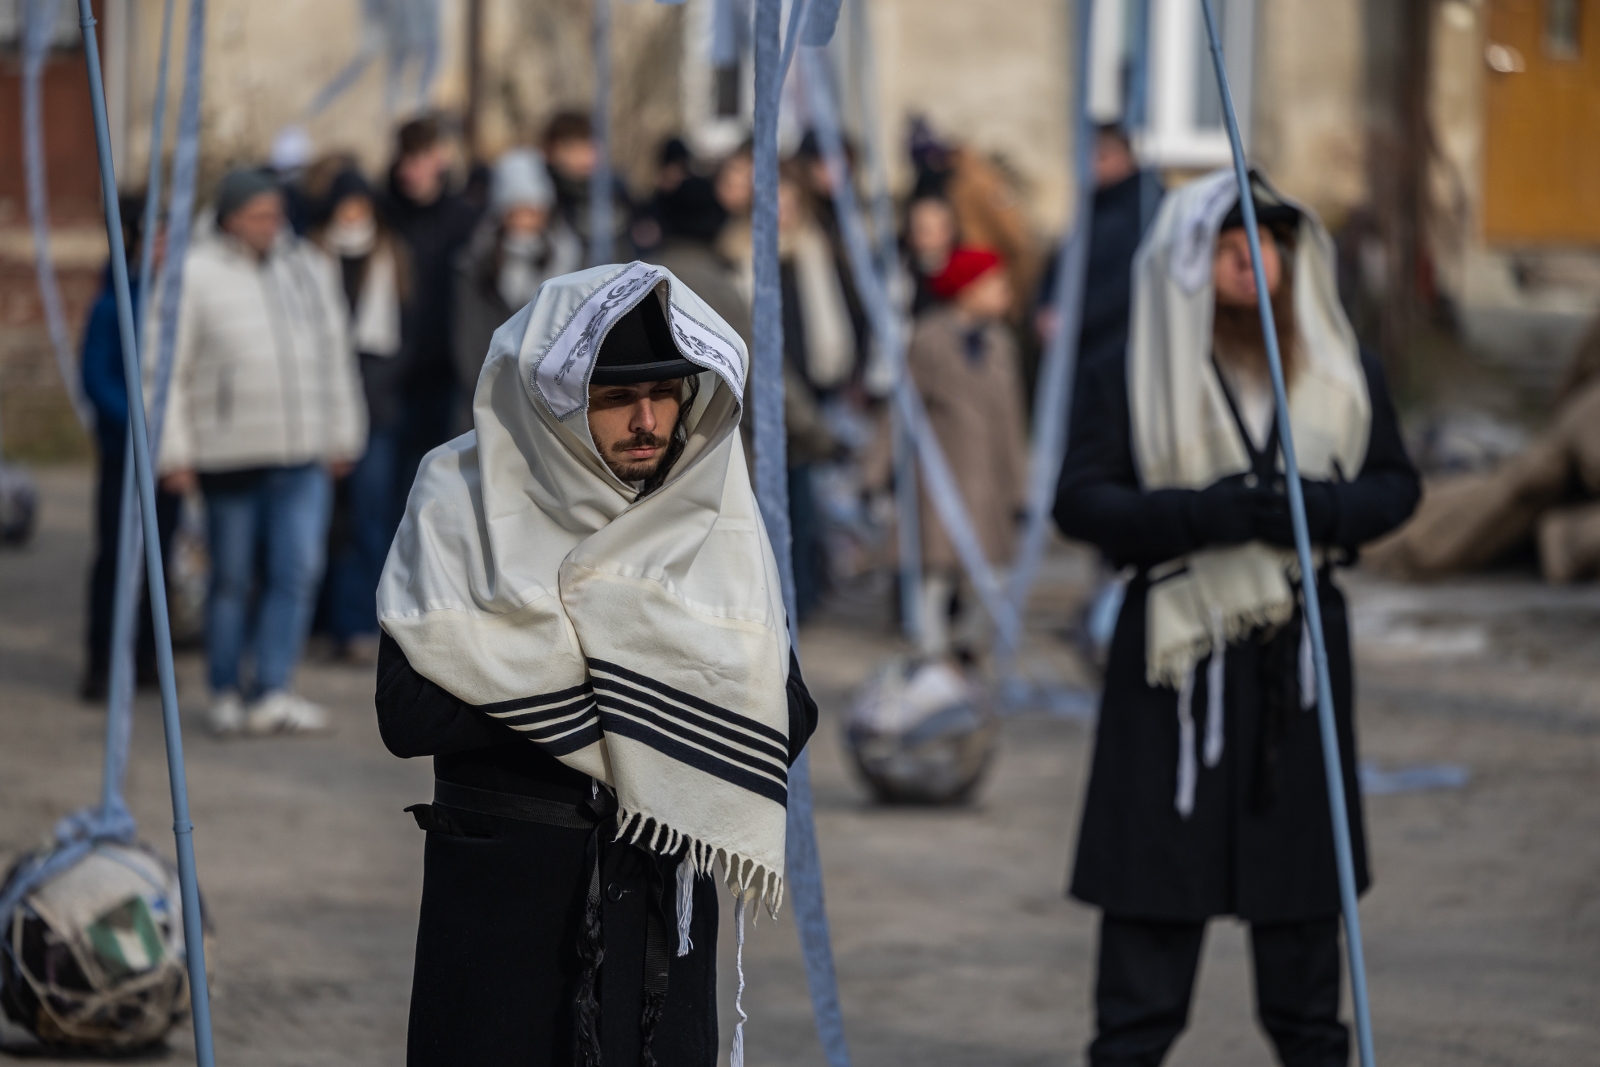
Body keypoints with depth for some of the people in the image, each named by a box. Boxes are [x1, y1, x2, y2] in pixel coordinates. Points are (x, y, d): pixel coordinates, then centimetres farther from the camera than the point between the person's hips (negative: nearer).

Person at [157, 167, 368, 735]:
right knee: (232, 577, 5)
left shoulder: (310, 267, 11)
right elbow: (168, 368, -3)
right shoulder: (194, 275, -4)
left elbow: (335, 353, 18)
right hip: (229, 453, -3)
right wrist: (175, 452, -7)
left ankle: (273, 693, -5)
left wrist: (342, 436, 17)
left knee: (298, 569, -6)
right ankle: (226, 694, 17)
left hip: (302, 454, 3)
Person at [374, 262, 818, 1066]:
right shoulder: (462, 501, -4)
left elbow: (786, 721, -5)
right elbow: (407, 714, -15)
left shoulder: (716, 513, 3)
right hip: (497, 889, -2)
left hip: (661, 900, 2)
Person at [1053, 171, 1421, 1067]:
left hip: (1301, 648, 3)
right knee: (1158, 862, -3)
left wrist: (1324, 508, -11)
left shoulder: (1346, 373, 8)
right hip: (1180, 644, -3)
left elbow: (1397, 483, 11)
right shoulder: (1128, 380, -2)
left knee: (1302, 851, 10)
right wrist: (1205, 514, -20)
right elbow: (1081, 501, -7)